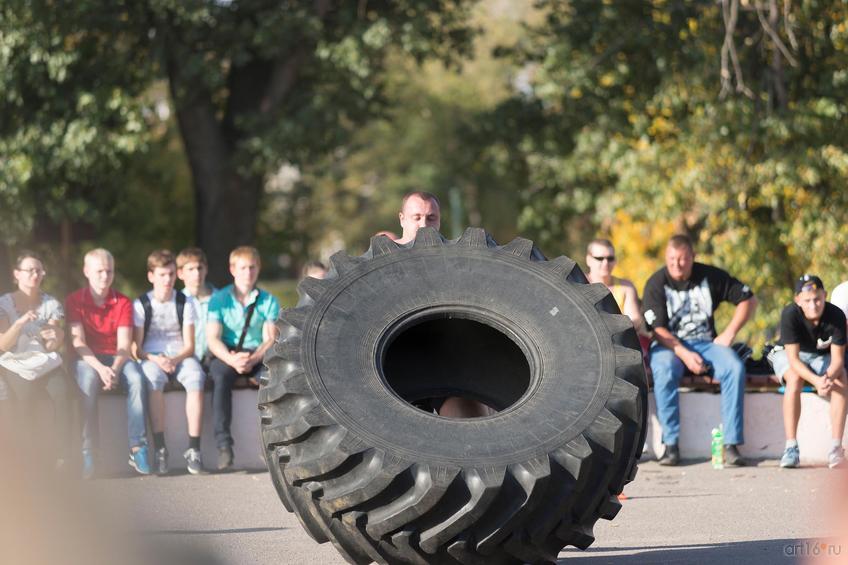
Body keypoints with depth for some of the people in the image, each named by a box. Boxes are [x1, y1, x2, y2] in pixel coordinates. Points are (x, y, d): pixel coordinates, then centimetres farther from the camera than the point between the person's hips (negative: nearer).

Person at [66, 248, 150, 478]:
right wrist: (100, 368, -27)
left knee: (136, 379, -32)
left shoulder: (123, 303, 3)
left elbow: (124, 344, -6)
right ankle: (89, 453, -39)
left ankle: (137, 448, -36)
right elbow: (78, 341, -11)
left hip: (117, 358, 2)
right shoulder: (75, 301, -1)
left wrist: (115, 369, -27)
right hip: (88, 358, -2)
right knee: (88, 381, -37)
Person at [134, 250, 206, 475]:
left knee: (195, 376, -34)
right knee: (153, 378, -38)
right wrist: (155, 359, -20)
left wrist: (175, 359, -17)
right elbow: (137, 348, 0)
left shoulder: (185, 303, 8)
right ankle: (159, 448, -37)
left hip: (180, 356, 1)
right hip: (152, 358, -1)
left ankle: (194, 448, -34)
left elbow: (189, 345, 3)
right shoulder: (141, 304, 5)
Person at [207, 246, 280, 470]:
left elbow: (270, 339, -3)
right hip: (225, 355, -1)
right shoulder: (219, 299, 4)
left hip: (257, 356, 1)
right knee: (221, 376, -36)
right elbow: (213, 339, -6)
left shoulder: (268, 301, 7)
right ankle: (223, 444, -41)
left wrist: (253, 359, -23)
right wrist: (232, 359, -25)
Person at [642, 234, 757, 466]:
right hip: (670, 345, -2)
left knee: (735, 368, -29)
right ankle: (671, 445, -31)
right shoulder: (656, 284, -4)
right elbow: (657, 329, -9)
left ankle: (731, 444, -27)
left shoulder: (711, 276, 3)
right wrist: (685, 354, -22)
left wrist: (729, 333, -1)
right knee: (664, 371, -37)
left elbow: (748, 299, 10)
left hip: (705, 342, 2)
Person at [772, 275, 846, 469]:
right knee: (794, 379, -34)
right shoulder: (790, 314, -30)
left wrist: (828, 377, -45)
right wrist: (817, 381, -46)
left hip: (823, 357, 2)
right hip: (790, 355, -2)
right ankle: (791, 448, -34)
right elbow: (793, 359, -31)